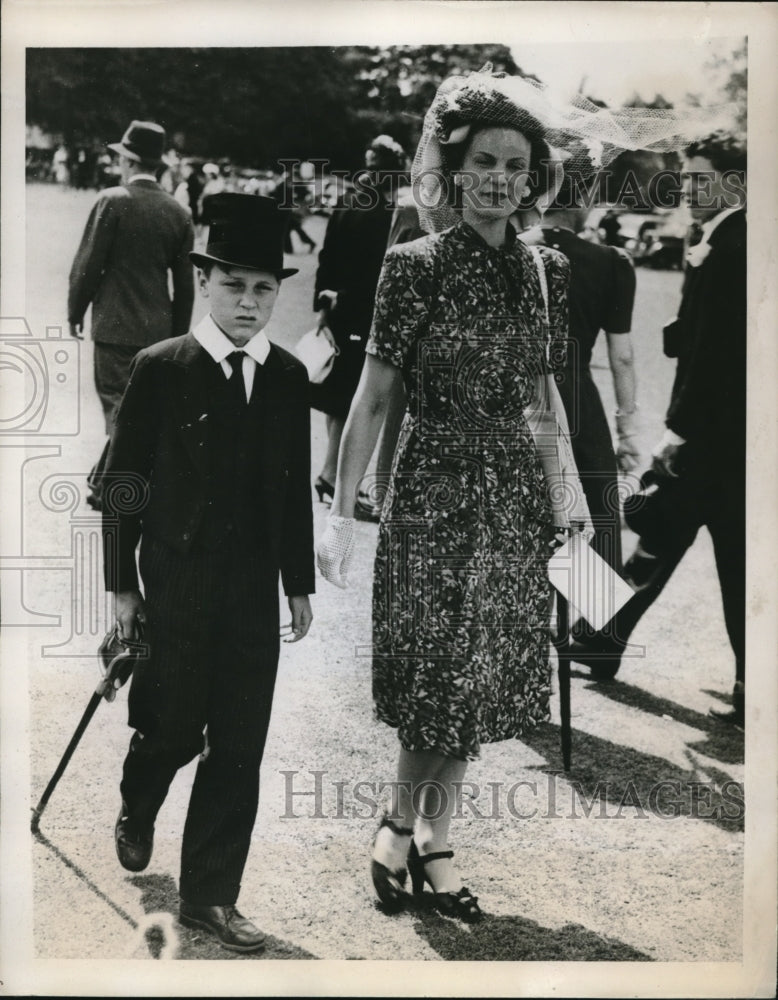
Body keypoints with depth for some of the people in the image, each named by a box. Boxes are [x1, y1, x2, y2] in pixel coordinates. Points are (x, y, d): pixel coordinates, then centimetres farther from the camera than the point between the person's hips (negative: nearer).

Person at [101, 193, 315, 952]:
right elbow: (123, 483, -3)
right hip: (177, 585, -3)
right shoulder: (160, 369, -6)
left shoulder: (288, 377, 5)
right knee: (173, 729, 8)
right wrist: (123, 584, -4)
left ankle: (210, 894, 15)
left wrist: (300, 583, 10)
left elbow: (295, 488, 9)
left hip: (255, 590, 3)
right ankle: (135, 816, 42)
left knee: (240, 748, 3)